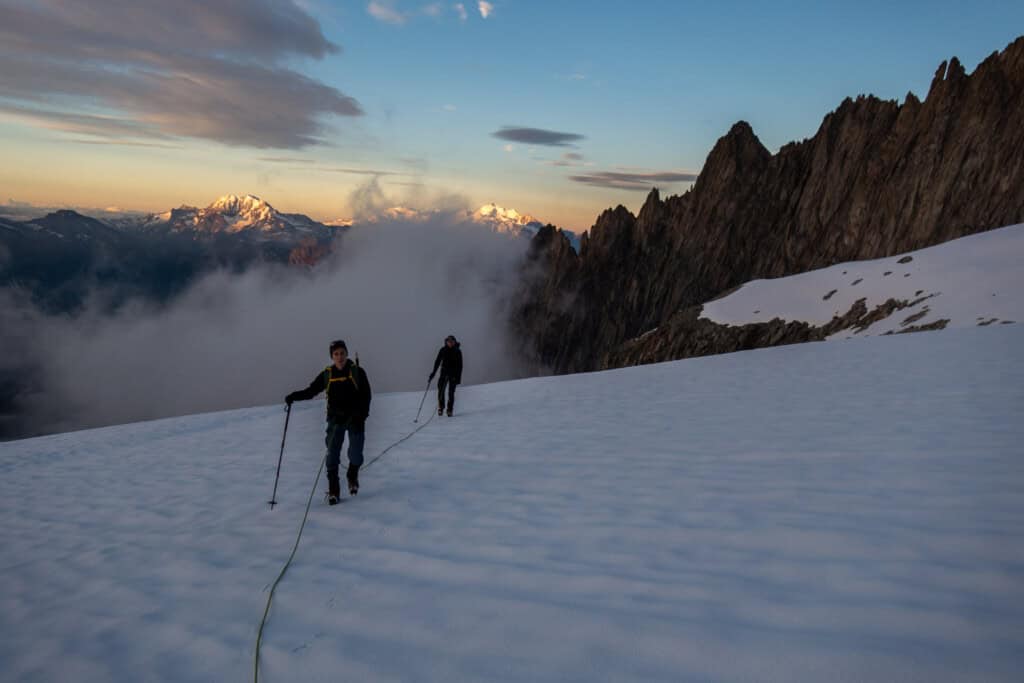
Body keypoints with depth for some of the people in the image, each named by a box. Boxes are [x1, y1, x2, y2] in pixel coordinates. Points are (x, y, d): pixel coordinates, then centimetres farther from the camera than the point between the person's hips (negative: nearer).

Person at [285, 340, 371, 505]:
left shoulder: (357, 372, -4)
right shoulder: (327, 374, 2)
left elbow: (366, 396, -4)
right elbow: (311, 391, 4)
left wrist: (361, 416, -15)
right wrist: (294, 396, -14)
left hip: (355, 418, -1)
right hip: (336, 418, 2)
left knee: (355, 455, -6)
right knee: (332, 454, -5)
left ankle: (352, 476, 26)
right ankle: (333, 489, 8)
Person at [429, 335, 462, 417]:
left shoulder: (457, 351, -2)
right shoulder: (443, 350, 2)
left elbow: (460, 365, 0)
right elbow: (437, 361, 6)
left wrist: (458, 377, -5)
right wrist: (433, 373, 1)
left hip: (453, 374, -1)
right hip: (444, 373, 1)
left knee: (451, 392, -2)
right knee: (441, 390, -11)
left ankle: (450, 410, 8)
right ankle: (440, 407, 7)